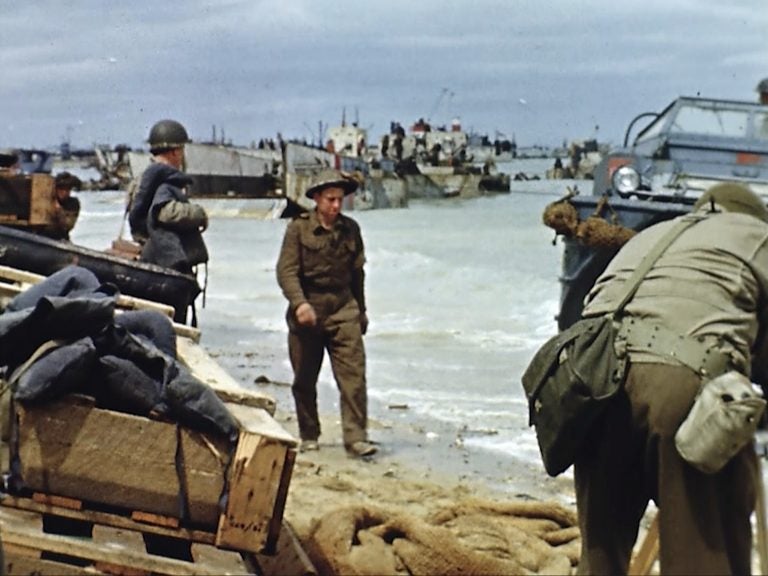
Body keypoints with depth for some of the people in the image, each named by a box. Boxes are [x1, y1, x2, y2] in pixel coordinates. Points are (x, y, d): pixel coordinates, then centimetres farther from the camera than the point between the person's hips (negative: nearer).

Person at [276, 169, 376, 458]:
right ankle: (309, 435, 23)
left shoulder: (350, 229, 8)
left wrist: (360, 310, 22)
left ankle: (356, 437, -9)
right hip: (307, 310, -2)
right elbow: (286, 270, -12)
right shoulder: (299, 228, -4)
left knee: (353, 374, -10)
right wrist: (299, 303, -26)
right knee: (305, 379, 8)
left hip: (342, 308, 2)